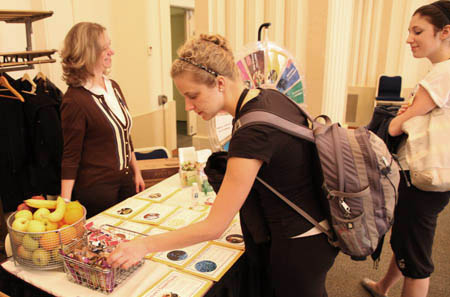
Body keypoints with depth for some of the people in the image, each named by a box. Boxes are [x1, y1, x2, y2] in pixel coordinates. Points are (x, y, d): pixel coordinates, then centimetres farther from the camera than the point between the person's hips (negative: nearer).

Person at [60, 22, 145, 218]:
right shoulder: (75, 100, -18)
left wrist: (136, 172, 17)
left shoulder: (113, 87, 5)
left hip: (125, 181, 7)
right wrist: (65, 202, -18)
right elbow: (70, 156, -14)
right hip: (95, 187, -7)